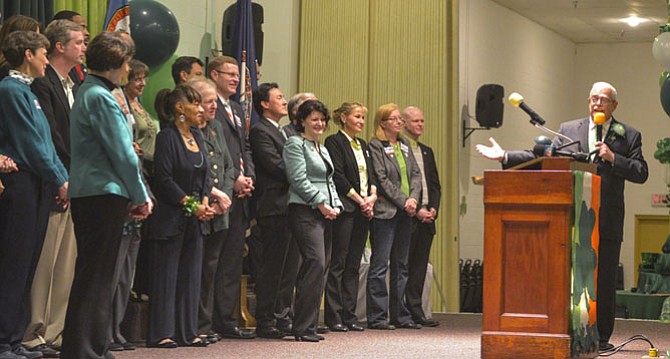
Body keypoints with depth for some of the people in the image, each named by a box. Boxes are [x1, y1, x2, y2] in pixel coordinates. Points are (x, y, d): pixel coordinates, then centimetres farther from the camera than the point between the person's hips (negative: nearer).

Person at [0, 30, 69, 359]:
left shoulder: (27, 91, 19)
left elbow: (45, 143, 18)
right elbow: (31, 145, -14)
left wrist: (64, 177, 9)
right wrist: (60, 180, -9)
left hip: (37, 187, 10)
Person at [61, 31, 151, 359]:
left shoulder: (86, 93, 18)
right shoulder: (101, 98, -13)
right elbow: (123, 155, -15)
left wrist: (134, 196, 16)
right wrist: (141, 197, -5)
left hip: (88, 194, 10)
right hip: (104, 194, -10)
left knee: (100, 274, 14)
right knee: (96, 276, -7)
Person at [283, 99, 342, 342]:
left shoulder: (322, 149, 23)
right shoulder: (295, 144, -4)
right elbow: (299, 180, -13)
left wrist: (335, 205, 7)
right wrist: (321, 203, -13)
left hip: (325, 213, 9)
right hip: (305, 212, -9)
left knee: (319, 266, 5)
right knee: (316, 262, -19)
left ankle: (308, 326, 7)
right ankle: (303, 328, -17)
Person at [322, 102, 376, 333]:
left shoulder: (363, 145, 20)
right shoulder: (334, 142, -4)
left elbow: (370, 175, 18)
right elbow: (338, 176, -12)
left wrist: (372, 196, -1)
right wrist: (359, 199, -12)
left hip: (363, 210, 7)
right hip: (344, 208, -7)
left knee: (353, 264, 7)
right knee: (338, 263, -6)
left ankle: (349, 314, 9)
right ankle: (333, 316, -4)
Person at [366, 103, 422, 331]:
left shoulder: (405, 145, 16)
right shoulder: (376, 145, -5)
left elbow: (415, 174, 11)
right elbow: (381, 178, -12)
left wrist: (413, 199, -5)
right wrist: (403, 202, -13)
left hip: (405, 212, 7)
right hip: (385, 211, -7)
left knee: (401, 265, 10)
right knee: (380, 265, -5)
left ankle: (400, 315, 14)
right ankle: (377, 316, -3)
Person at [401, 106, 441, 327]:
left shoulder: (427, 152, 20)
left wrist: (434, 208, 2)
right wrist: (416, 210, -13)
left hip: (427, 216, 7)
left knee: (420, 265, 6)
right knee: (405, 265, -5)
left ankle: (415, 311, 7)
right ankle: (407, 311, -3)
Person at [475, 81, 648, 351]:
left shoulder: (628, 136, 6)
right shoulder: (568, 129, 13)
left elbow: (641, 174, -1)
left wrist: (612, 158, -13)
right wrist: (505, 157, 1)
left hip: (607, 221, -2)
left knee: (604, 282, 1)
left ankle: (601, 337, 9)